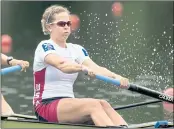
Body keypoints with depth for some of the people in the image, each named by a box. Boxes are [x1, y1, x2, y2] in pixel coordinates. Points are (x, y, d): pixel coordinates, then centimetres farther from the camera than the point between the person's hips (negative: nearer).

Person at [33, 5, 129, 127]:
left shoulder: (76, 49, 14)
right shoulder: (44, 47, -5)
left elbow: (95, 68, -5)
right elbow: (62, 65, -27)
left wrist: (115, 76, -26)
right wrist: (84, 68, -46)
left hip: (69, 105, 6)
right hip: (45, 106, -6)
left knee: (103, 104, -24)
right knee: (93, 104, -29)